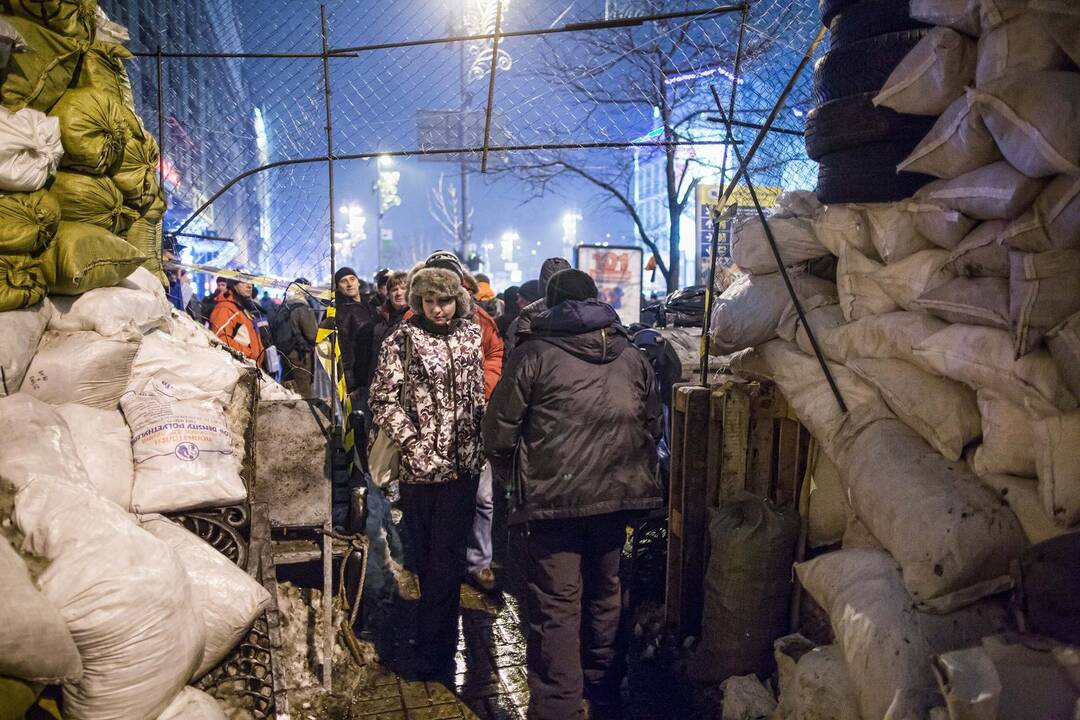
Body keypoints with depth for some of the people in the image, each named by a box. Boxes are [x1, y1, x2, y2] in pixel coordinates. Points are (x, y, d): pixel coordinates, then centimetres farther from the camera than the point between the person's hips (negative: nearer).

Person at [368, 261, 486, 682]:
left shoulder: (470, 334, 9)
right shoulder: (402, 339, -2)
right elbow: (383, 400, -6)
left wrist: (480, 445, 11)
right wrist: (414, 445, -14)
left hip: (462, 463, 2)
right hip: (420, 466, -2)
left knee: (446, 561, 4)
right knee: (428, 560, 10)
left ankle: (433, 659, 18)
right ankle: (435, 660, 29)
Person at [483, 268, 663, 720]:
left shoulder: (533, 354, -3)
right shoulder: (633, 356, 10)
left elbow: (499, 433, -4)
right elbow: (652, 427, 13)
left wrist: (520, 472, 14)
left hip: (555, 498, -5)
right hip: (619, 496, 5)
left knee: (556, 605, 3)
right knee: (604, 595, 20)